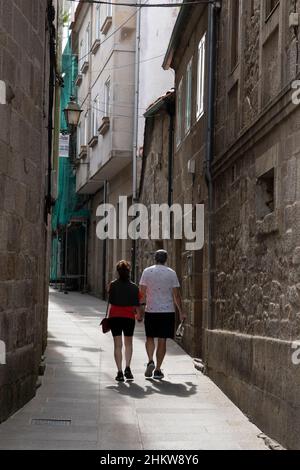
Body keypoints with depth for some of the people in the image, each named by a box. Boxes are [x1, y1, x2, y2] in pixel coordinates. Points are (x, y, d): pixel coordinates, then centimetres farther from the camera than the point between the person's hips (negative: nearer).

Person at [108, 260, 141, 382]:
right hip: (129, 317, 1)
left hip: (115, 317, -1)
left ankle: (120, 372, -2)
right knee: (128, 343, 17)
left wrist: (108, 316, 4)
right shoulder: (134, 287, -2)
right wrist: (138, 314, 16)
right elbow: (136, 305, -1)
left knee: (118, 345, 2)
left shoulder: (113, 285, -4)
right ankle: (127, 368, 3)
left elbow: (110, 302, -6)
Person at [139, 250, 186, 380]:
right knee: (162, 340, 4)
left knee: (150, 338, 15)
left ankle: (150, 361, -6)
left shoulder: (147, 271, 0)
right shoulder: (171, 273, 0)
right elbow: (176, 295, 1)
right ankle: (158, 369, 4)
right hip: (167, 311, 0)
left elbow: (142, 292, -2)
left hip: (151, 310, 0)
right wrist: (181, 312, 10)